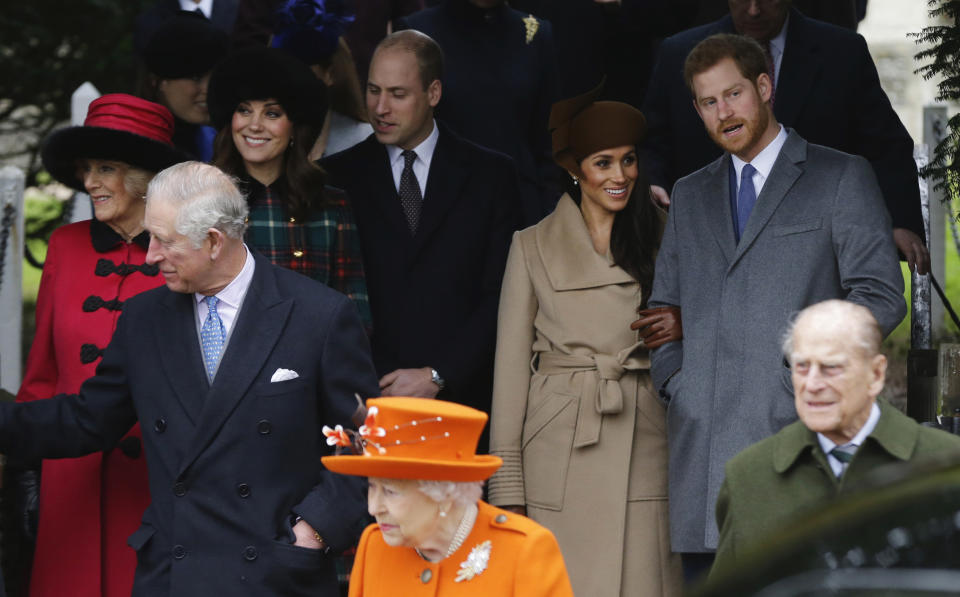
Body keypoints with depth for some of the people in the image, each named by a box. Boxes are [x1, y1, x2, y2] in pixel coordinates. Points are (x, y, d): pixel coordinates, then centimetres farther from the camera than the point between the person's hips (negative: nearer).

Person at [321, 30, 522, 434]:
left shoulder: (491, 176, 7)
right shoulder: (340, 177, 8)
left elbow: (500, 295, 2)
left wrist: (438, 376, -8)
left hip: (460, 398, 0)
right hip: (367, 402, 0)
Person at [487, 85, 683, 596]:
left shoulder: (659, 241, 13)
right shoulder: (533, 247, 6)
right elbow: (511, 367, 3)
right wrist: (507, 489, -2)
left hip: (643, 451, 2)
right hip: (559, 453, -2)